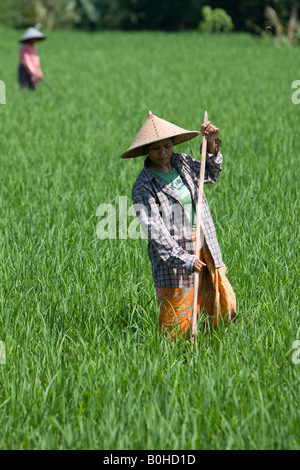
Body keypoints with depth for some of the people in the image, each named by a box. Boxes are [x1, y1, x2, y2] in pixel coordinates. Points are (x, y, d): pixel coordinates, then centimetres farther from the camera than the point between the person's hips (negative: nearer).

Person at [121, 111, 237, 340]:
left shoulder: (184, 163, 6)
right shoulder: (144, 187, -11)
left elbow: (210, 175, 28)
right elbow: (155, 231, -18)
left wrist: (211, 147, 11)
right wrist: (184, 259, -24)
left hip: (206, 251, 6)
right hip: (173, 260, -6)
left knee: (225, 312, 8)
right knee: (177, 328, -4)